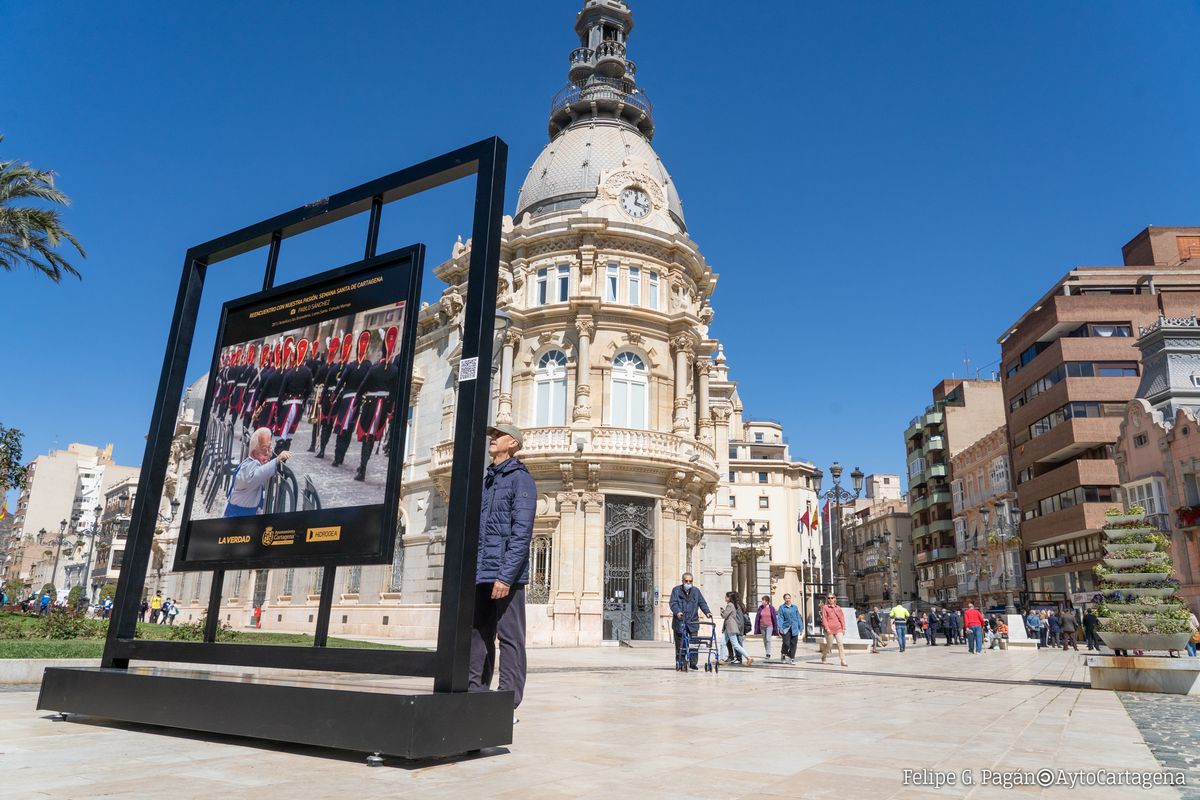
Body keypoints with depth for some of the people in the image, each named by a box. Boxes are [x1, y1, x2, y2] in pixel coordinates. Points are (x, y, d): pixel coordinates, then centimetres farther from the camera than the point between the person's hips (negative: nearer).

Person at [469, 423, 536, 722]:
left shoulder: (520, 479, -4)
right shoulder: (486, 481, 20)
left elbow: (521, 532, -13)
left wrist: (505, 575, -20)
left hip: (506, 574, -8)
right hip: (479, 574, 8)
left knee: (509, 638, -2)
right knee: (478, 635, 10)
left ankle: (507, 705, 2)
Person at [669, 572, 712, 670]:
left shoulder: (696, 591, 13)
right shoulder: (676, 590, 4)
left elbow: (702, 603, 8)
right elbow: (673, 603, -7)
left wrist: (707, 612, -10)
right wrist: (677, 611, -26)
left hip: (693, 622, 2)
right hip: (680, 622, -2)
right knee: (680, 644, 1)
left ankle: (693, 662, 4)